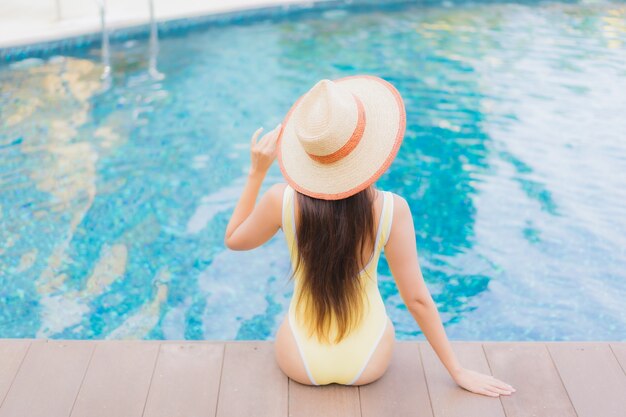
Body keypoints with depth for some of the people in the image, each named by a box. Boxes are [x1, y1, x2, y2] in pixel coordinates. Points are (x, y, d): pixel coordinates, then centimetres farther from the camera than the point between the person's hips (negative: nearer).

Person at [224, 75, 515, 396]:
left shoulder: (282, 201, -23)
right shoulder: (391, 210, -25)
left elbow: (233, 240, -2)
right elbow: (417, 299, -16)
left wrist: (257, 172, -4)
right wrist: (458, 371, -4)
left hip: (302, 364, 0)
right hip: (369, 364, 0)